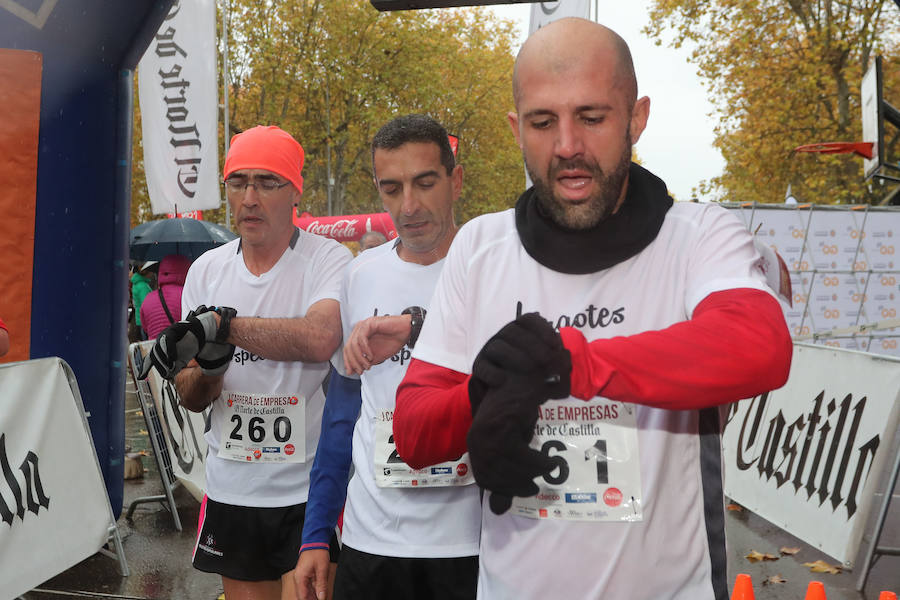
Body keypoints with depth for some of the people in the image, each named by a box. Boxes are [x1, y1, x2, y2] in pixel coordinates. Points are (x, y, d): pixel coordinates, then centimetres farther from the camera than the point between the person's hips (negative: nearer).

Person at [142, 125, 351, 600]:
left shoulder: (329, 259, -8)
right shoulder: (207, 269, 6)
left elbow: (319, 338, -30)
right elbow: (190, 398, 8)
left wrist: (220, 323, -22)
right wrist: (209, 365, -15)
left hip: (311, 490, -4)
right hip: (232, 489, 5)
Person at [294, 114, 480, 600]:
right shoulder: (361, 275, 5)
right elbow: (343, 405, 12)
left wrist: (417, 327, -29)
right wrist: (316, 533, 11)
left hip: (474, 541, -4)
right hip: (371, 538, 4)